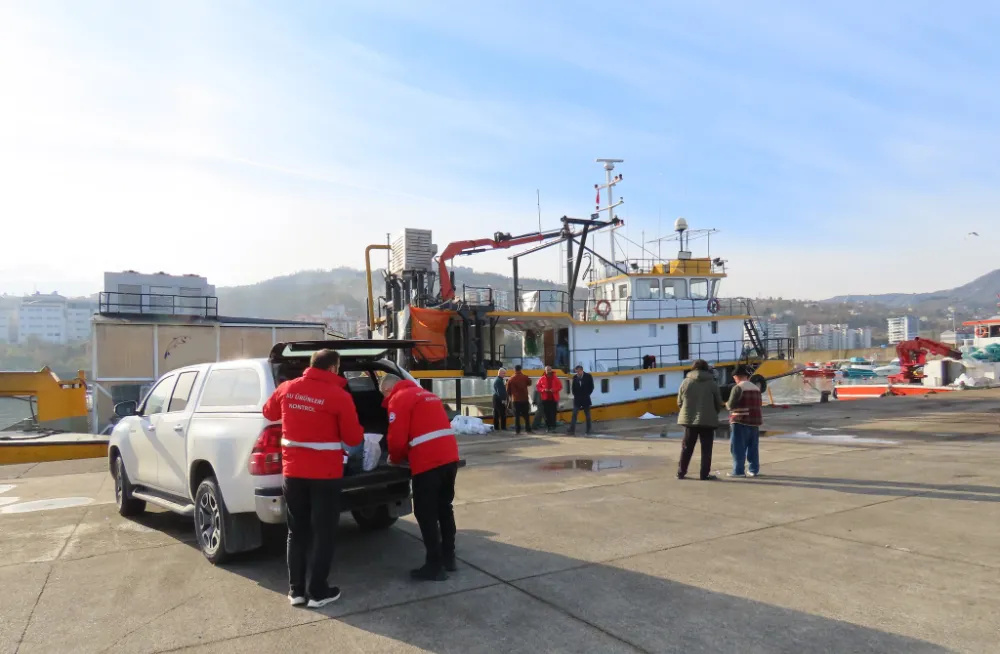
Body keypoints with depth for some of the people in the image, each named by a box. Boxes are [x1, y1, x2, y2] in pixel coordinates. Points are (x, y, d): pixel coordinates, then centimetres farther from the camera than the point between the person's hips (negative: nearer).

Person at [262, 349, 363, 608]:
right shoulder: (339, 396, -14)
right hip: (325, 474, -4)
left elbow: (269, 413, 20)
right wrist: (358, 432, 14)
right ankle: (318, 592, 14)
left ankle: (296, 590, 21)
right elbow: (354, 438, -8)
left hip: (293, 472, 4)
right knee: (323, 534, 8)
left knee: (297, 532, 16)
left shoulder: (287, 389, 0)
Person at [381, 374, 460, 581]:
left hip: (427, 462, -8)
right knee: (444, 508, 20)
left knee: (425, 514, 3)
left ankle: (434, 566, 7)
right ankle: (448, 558, 28)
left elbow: (397, 437, -9)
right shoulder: (427, 395, 24)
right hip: (449, 457, 8)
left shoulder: (399, 399, -2)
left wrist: (395, 459, 11)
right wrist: (406, 454, 29)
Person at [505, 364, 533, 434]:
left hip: (515, 400, 0)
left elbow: (508, 390, 5)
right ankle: (528, 429, 8)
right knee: (526, 415, 8)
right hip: (524, 399, 0)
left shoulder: (511, 379, -3)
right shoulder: (525, 377, -6)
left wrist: (511, 396, 23)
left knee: (516, 415, 4)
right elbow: (529, 383, 15)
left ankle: (517, 430, 1)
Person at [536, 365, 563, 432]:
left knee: (553, 413, -5)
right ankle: (548, 427, 8)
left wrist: (554, 390, -11)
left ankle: (553, 426, -3)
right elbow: (538, 387, 7)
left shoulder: (555, 378, 5)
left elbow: (560, 386, 6)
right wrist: (544, 390, -12)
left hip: (553, 398, -1)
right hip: (545, 398, 1)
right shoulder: (542, 379, 5)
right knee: (546, 413, 0)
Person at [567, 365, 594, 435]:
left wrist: (587, 395, -4)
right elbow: (573, 387, 10)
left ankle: (588, 430, 18)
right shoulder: (575, 377, 0)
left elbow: (591, 387, 0)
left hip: (585, 399, -1)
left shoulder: (588, 376, -6)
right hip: (577, 399, 1)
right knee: (574, 414, -8)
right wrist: (575, 395, 0)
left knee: (587, 415, 8)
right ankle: (572, 429, -10)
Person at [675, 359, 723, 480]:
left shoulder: (686, 382, 0)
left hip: (689, 419, 2)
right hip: (708, 420, -2)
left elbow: (679, 402, 2)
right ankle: (705, 474, 5)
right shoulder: (712, 383, -2)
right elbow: (719, 403, 1)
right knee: (706, 449, 5)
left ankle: (681, 472, 14)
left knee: (687, 448, 10)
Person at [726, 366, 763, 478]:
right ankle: (754, 470, 16)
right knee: (753, 448, 13)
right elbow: (758, 404, 16)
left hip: (741, 421, -7)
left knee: (738, 448, -1)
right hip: (755, 420, 7)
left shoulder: (738, 388, -11)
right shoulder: (756, 388, 11)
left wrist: (727, 404, 7)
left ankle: (738, 471, -1)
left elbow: (731, 405, -13)